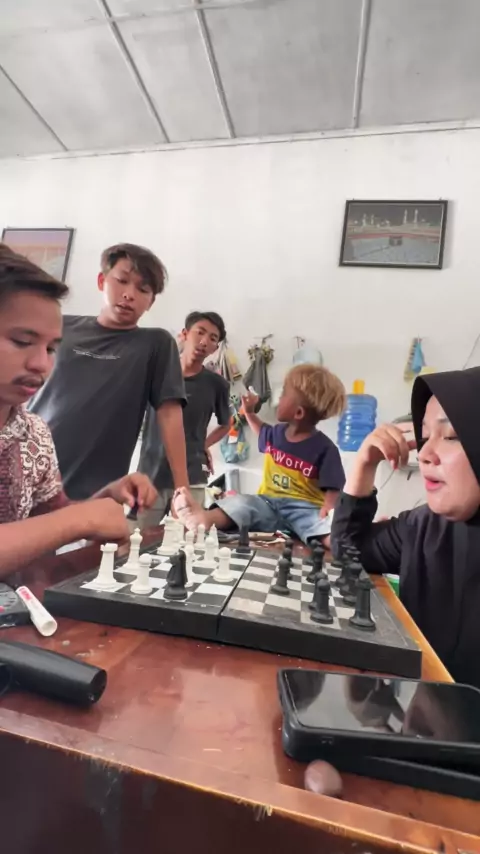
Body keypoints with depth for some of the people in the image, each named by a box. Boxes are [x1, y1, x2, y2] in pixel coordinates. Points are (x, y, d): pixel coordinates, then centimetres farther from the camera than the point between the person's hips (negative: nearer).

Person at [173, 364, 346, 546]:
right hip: (269, 504, 4)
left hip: (304, 508, -4)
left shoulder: (324, 448, -9)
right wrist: (249, 412, 31)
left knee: (332, 530, -36)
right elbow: (263, 432, 36)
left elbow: (333, 488, -11)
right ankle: (205, 519, -55)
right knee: (241, 502, -28)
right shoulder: (276, 433, 11)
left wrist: (329, 507, -29)